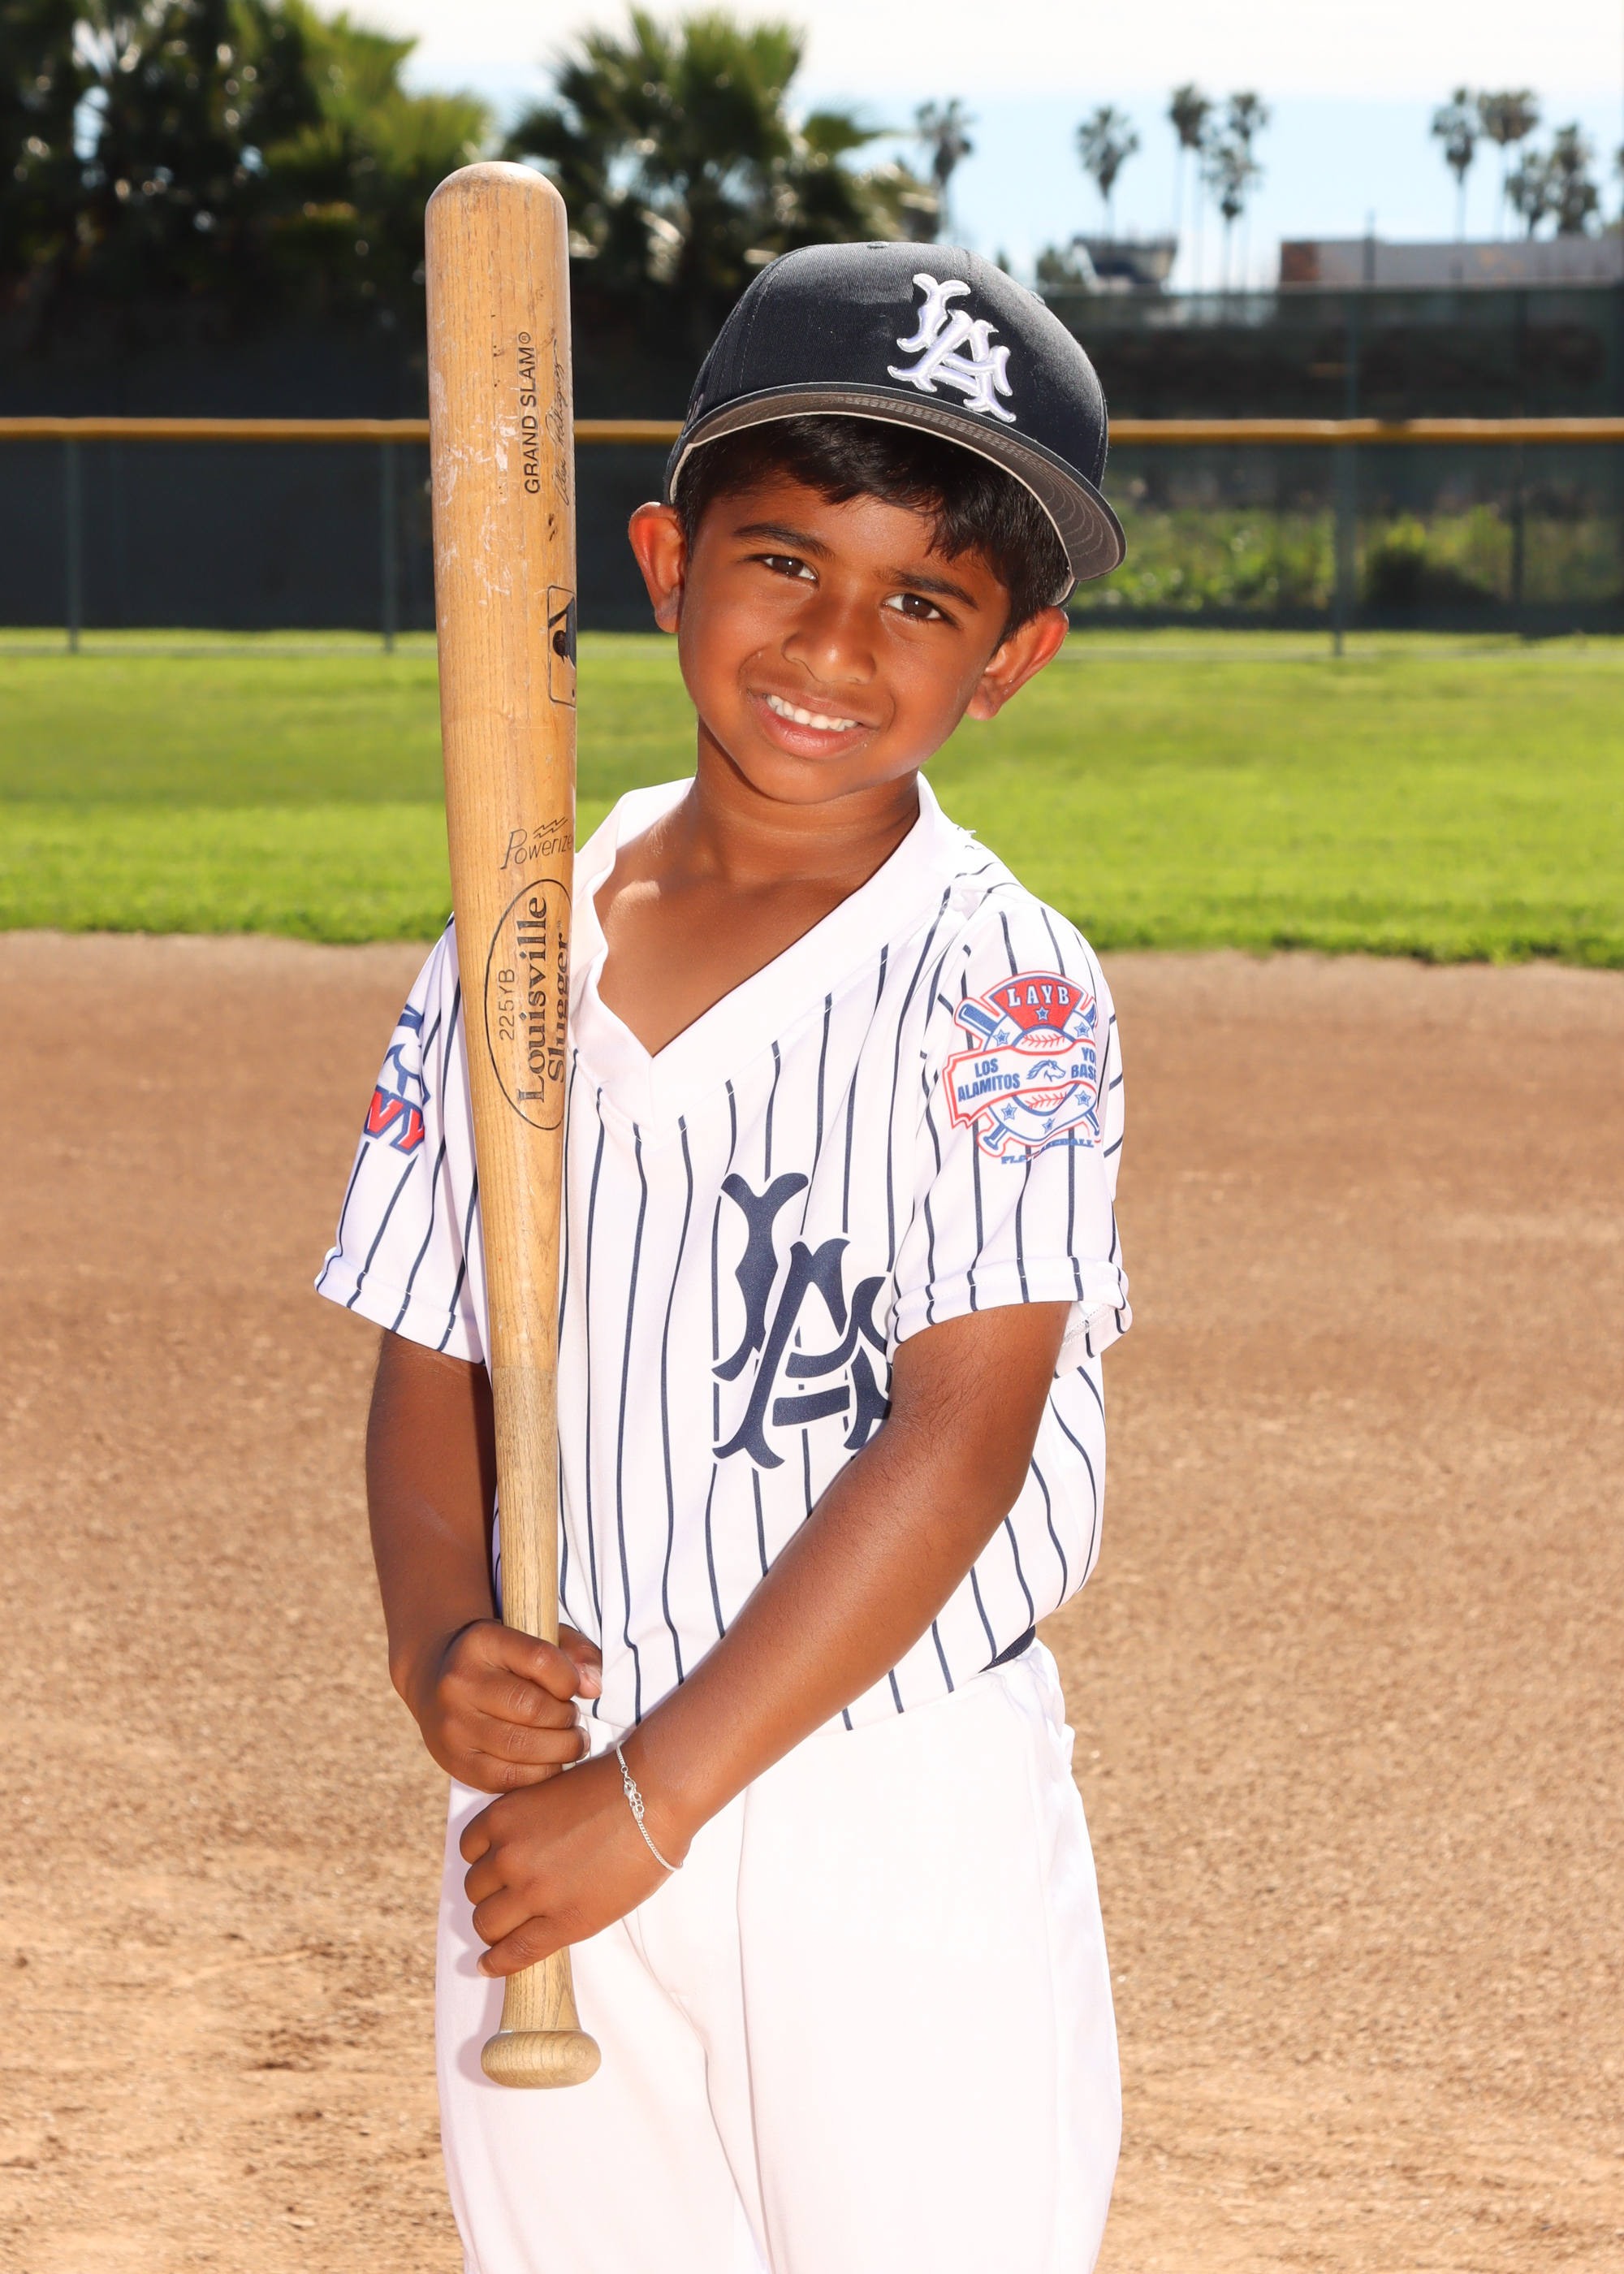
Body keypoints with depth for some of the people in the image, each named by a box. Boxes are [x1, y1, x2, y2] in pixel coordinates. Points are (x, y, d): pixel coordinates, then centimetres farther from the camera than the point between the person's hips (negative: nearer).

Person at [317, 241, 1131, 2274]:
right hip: (552, 1797, 4)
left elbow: (958, 1437, -16)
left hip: (903, 1821, -4)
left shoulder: (1000, 990, -10)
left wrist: (654, 1793, -17)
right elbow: (430, 1363, 11)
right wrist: (436, 1636, -10)